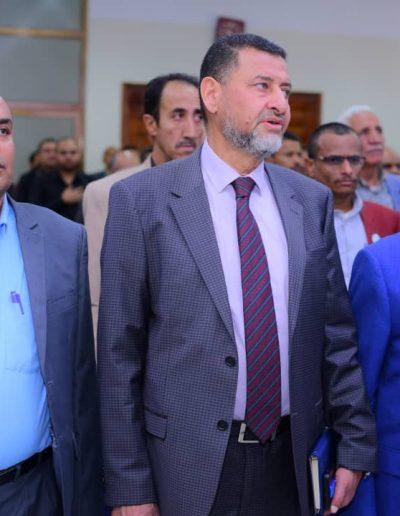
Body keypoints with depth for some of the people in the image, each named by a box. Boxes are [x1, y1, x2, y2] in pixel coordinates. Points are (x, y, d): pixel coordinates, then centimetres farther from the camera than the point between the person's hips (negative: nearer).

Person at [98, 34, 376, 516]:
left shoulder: (312, 200, 4)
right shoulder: (140, 200, -7)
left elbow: (336, 335, 8)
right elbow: (120, 353, -6)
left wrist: (355, 446, 6)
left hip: (292, 463, 4)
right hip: (189, 466, -3)